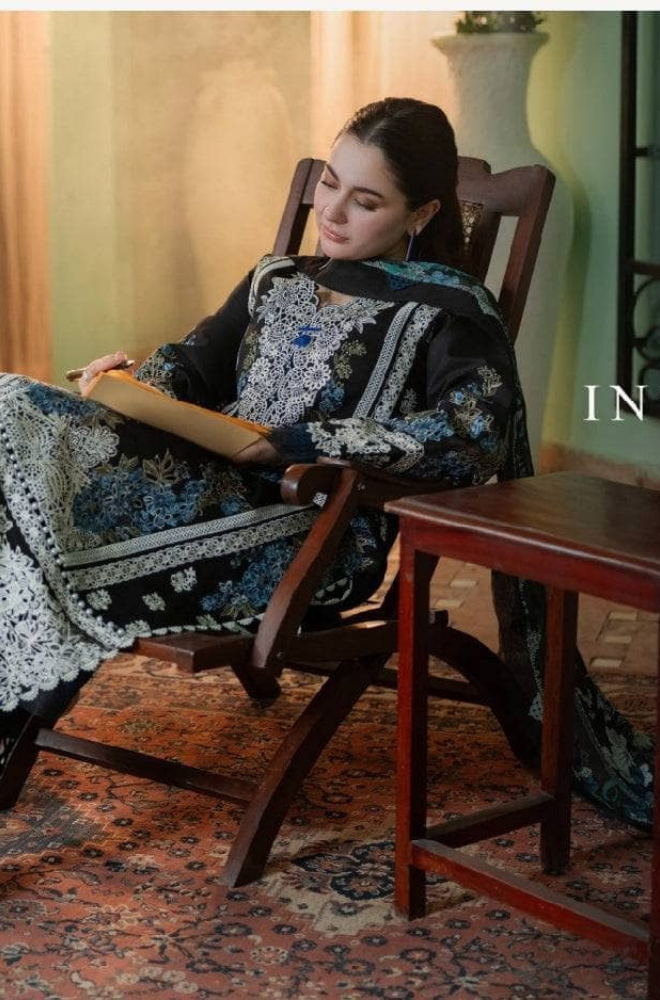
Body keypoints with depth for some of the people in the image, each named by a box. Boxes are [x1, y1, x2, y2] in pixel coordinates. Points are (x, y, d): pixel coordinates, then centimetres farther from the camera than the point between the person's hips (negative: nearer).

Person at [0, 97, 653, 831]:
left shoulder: (446, 310, 3)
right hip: (219, 491, 7)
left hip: (316, 542, -7)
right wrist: (139, 379, 2)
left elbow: (472, 435, -13)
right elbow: (198, 362, 28)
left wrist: (297, 442, -16)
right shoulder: (277, 280, 23)